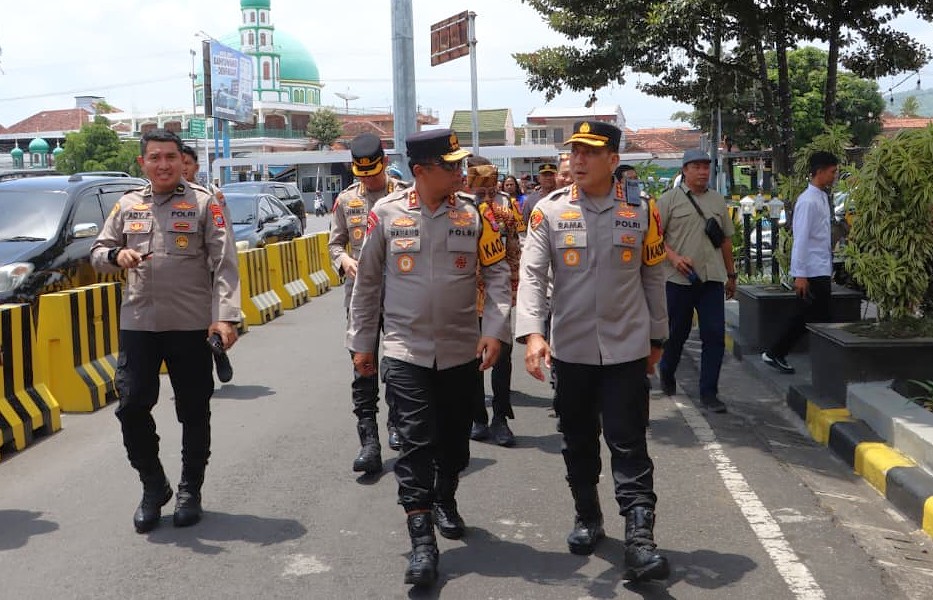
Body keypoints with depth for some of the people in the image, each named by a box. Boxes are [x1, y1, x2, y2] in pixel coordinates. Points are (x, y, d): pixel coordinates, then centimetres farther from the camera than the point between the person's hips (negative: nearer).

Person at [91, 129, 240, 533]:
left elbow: (225, 264, -7)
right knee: (131, 407, 0)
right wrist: (116, 255, -8)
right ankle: (153, 487, 19)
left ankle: (190, 491, 23)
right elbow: (97, 253, 16)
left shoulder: (205, 204, -1)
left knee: (194, 413, 6)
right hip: (137, 325, 3)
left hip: (191, 326, -3)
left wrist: (226, 316, -19)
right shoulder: (128, 205, 11)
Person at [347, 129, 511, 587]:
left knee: (454, 437, 15)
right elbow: (367, 281, 4)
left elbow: (497, 273, -1)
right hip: (406, 350, -2)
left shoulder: (474, 212, -2)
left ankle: (444, 501, 41)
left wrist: (495, 330, -12)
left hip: (462, 350, 2)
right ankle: (422, 541, -4)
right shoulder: (386, 213, -4)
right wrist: (361, 342, 6)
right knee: (416, 442, -7)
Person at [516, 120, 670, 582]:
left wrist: (656, 337, 10)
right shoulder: (549, 211, -3)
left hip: (627, 349, -1)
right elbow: (531, 274, -10)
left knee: (629, 444, -4)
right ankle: (587, 518, 32)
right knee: (578, 441, 14)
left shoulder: (641, 211, 0)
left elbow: (653, 278, 7)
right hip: (570, 349, 1)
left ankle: (639, 539, -4)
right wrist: (532, 333, -23)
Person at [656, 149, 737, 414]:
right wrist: (674, 257, -18)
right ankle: (666, 373, 37)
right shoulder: (670, 199, 0)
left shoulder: (718, 201, 15)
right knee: (677, 332, 9)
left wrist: (731, 275, 20)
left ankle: (708, 392, 3)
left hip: (712, 278, 3)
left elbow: (726, 239, 20)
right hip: (679, 279, -3)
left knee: (715, 335, -3)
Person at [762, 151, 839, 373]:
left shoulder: (822, 198, 14)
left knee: (805, 316, 15)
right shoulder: (808, 201, -15)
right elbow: (801, 239, -18)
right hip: (812, 272, -9)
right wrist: (800, 274, -20)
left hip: (822, 271, 9)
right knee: (821, 320, -4)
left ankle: (775, 353, 25)